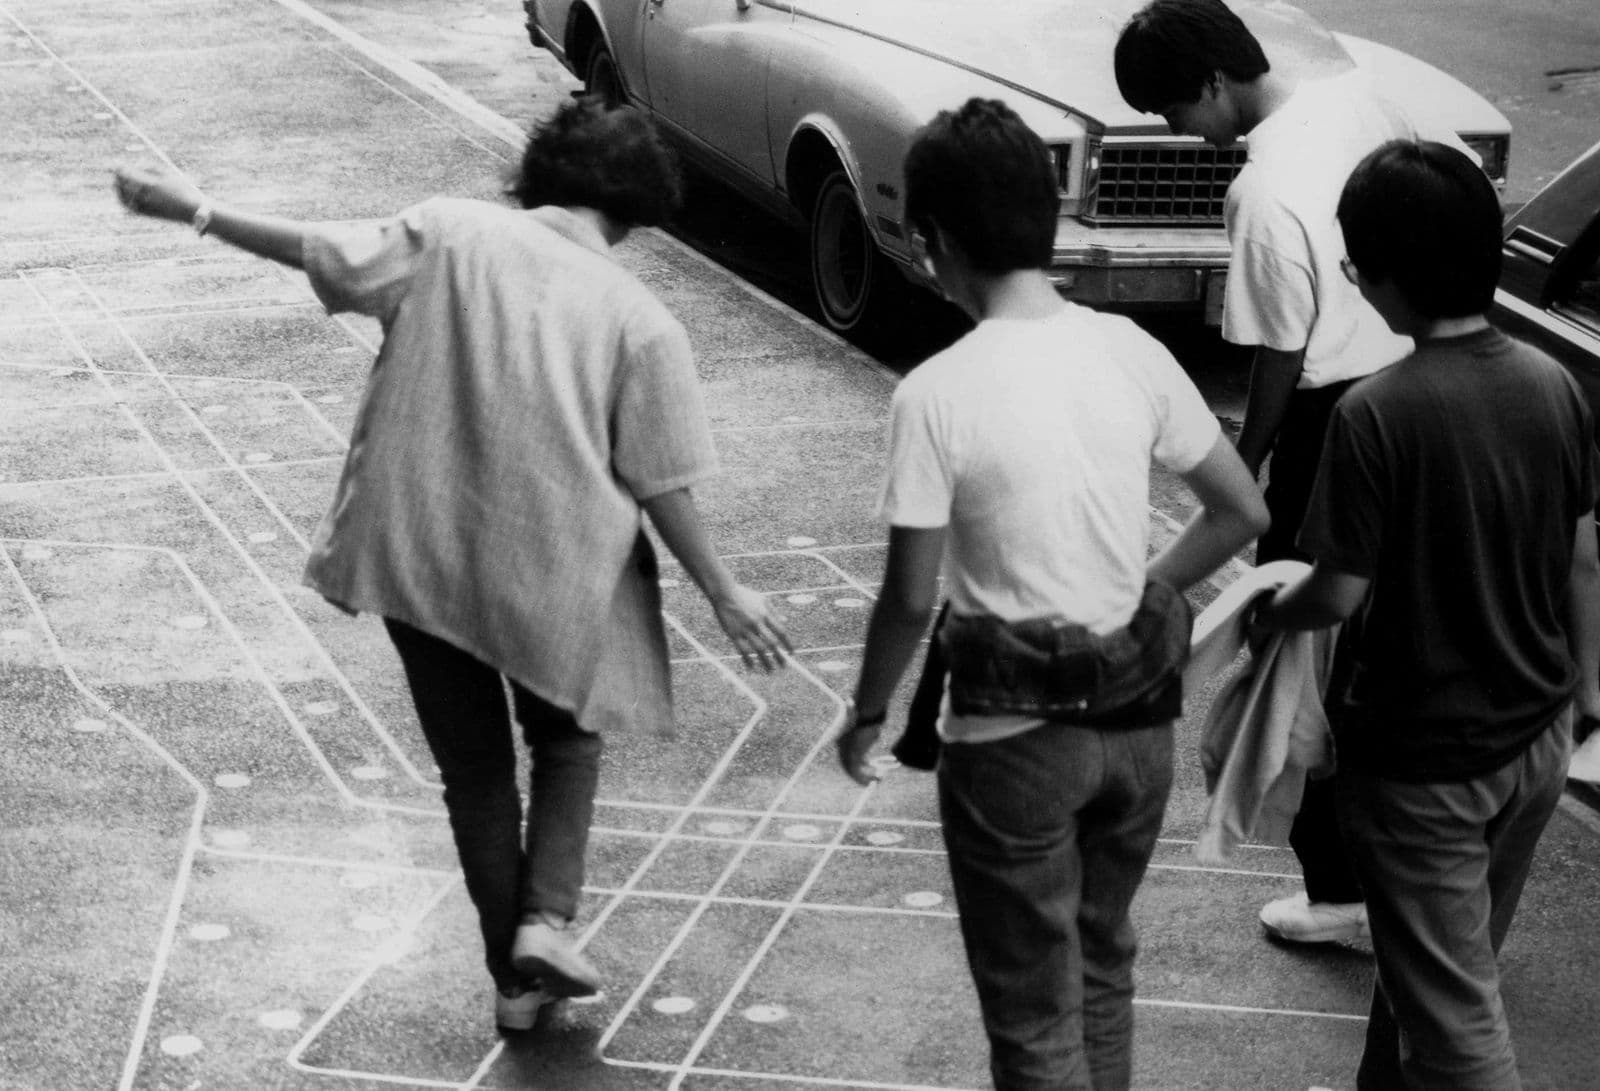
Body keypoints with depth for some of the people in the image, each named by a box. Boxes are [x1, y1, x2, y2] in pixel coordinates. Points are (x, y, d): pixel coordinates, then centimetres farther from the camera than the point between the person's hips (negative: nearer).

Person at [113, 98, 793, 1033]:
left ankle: (515, 979, 26)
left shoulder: (451, 231, -7)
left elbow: (324, 256, -8)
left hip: (414, 556, 2)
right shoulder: (640, 320, -8)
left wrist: (196, 211, 3)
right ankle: (547, 916, 5)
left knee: (474, 766, 18)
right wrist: (723, 591, 3)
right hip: (553, 572, -1)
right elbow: (660, 485, -7)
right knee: (566, 744, 26)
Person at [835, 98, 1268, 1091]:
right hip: (1140, 716, 5)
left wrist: (867, 717, 2)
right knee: (1103, 961, 25)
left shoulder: (937, 394, -18)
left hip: (1015, 737, -5)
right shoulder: (1132, 352, -5)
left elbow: (912, 598, -14)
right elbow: (1243, 512, 2)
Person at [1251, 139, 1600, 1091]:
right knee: (1443, 966, 24)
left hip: (1422, 762, -6)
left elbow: (1340, 595, -18)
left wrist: (1266, 614, 3)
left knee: (1454, 1011, 4)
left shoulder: (1378, 414, -22)